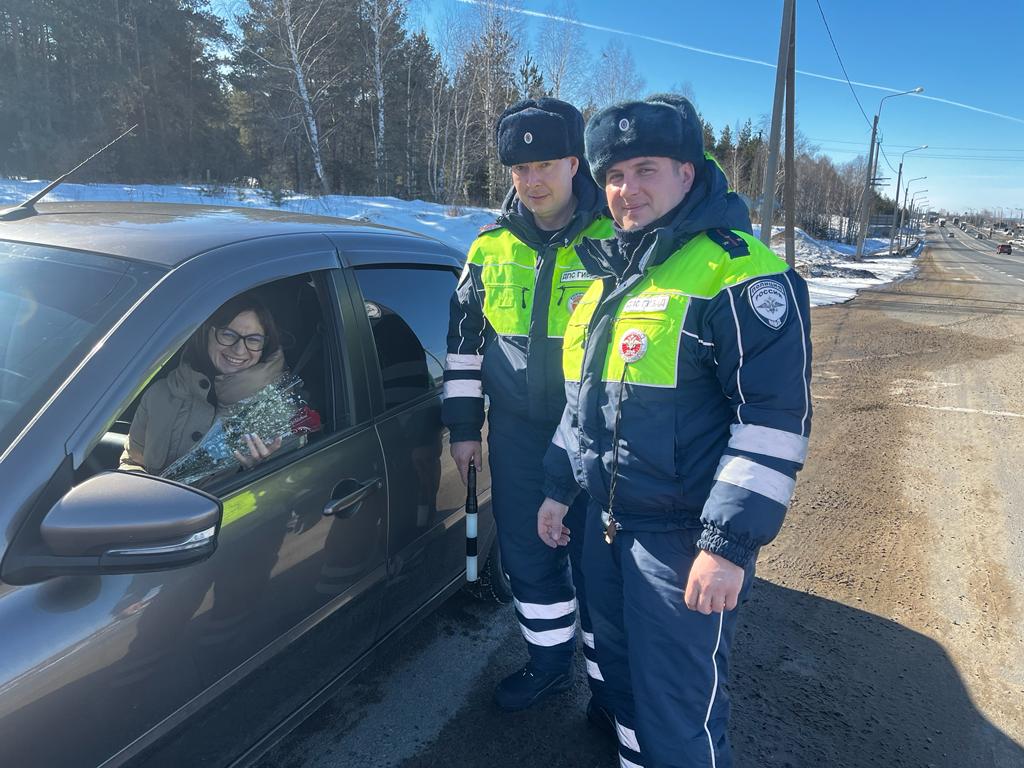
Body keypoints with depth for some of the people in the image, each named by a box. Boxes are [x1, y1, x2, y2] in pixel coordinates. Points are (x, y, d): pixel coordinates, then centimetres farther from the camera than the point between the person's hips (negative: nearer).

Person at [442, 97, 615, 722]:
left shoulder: (617, 239, -8)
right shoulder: (492, 248, 4)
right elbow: (464, 340, 10)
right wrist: (464, 425, 9)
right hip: (516, 432, 4)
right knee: (528, 553, 15)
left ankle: (609, 678, 30)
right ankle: (551, 658, 38)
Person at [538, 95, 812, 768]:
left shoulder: (739, 271, -15)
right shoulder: (610, 276, 11)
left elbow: (775, 420, -20)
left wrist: (729, 542, -22)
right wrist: (560, 487, 18)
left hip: (686, 537, -8)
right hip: (605, 522, 8)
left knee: (679, 710, 6)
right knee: (623, 673, 24)